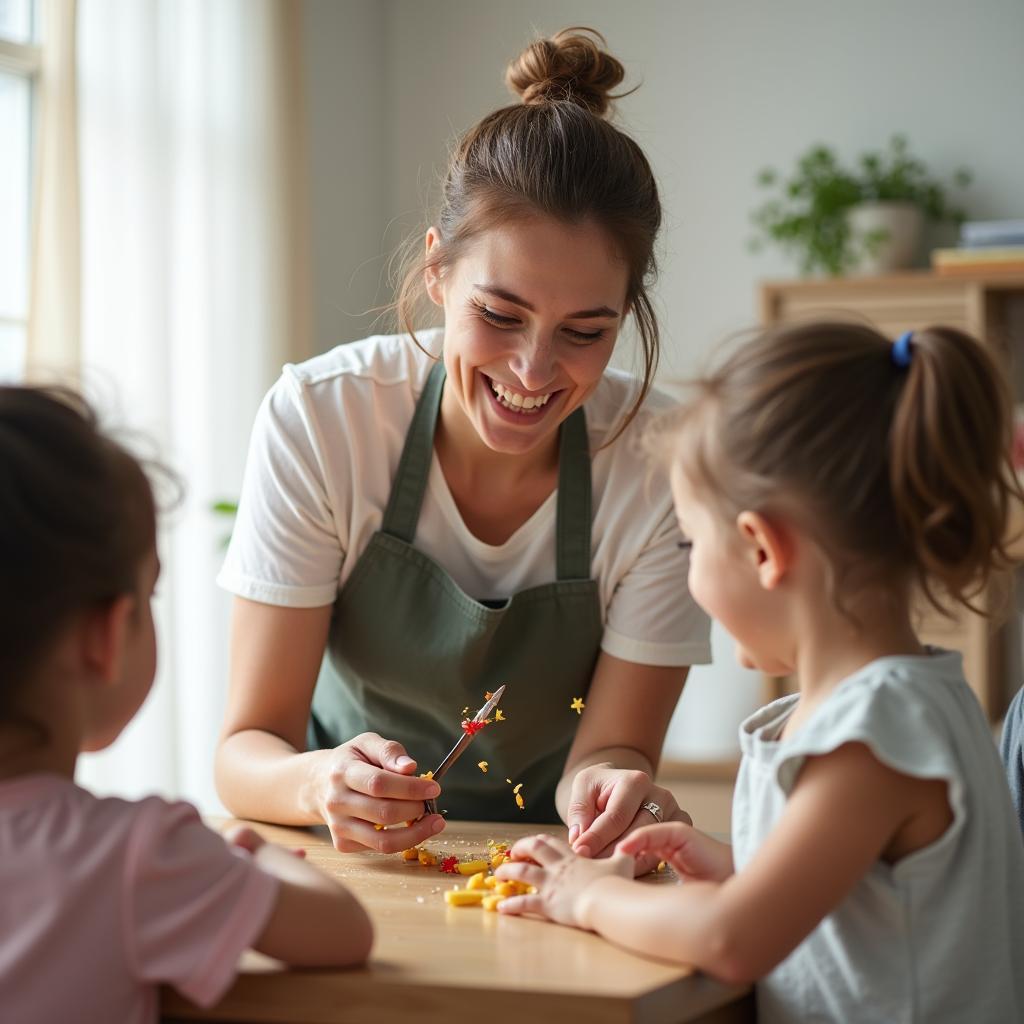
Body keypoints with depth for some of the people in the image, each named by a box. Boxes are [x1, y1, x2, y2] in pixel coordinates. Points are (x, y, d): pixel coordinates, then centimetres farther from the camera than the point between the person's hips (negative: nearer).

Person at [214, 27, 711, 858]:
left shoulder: (663, 467, -16)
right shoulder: (318, 419, -17)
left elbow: (613, 747, -10)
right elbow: (248, 750, -16)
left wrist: (605, 786, -33)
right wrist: (323, 785, -37)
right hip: (344, 854, 0)